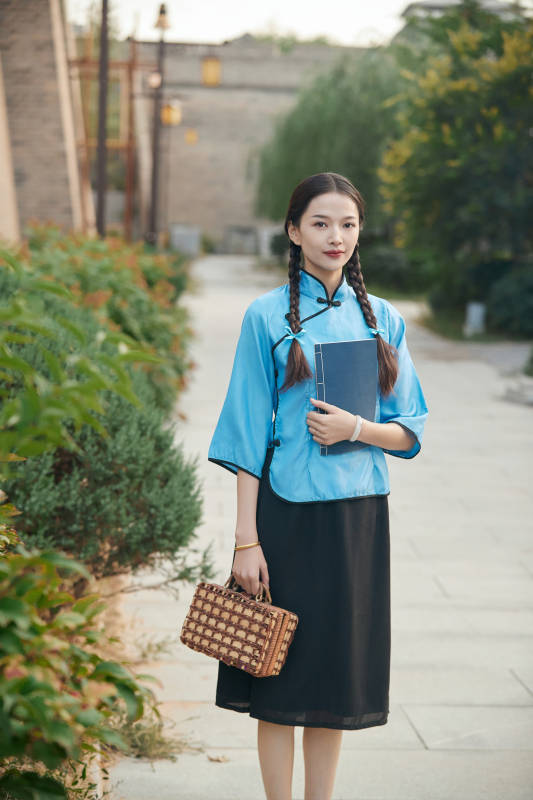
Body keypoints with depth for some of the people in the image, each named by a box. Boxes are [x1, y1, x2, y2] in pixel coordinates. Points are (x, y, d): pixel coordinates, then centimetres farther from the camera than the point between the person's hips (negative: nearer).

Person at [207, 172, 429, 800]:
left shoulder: (382, 319, 7)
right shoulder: (268, 316, -2)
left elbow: (410, 429, 8)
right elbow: (248, 432, -5)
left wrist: (357, 429, -14)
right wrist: (246, 538, -10)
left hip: (358, 515, 3)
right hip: (289, 512, -3)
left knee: (336, 675, 10)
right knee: (281, 676, 3)